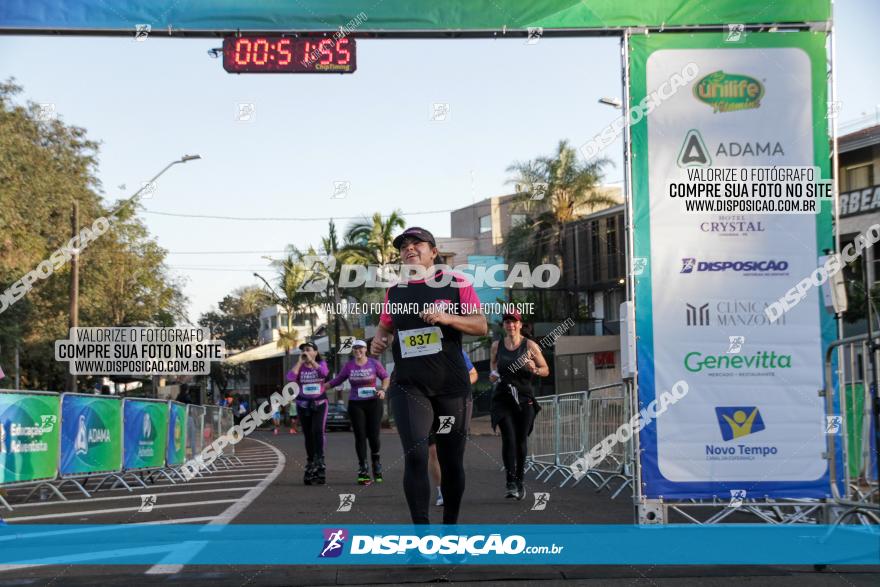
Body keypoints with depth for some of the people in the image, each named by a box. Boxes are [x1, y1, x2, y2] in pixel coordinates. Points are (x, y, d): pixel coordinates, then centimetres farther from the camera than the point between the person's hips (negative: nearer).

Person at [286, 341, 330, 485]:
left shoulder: (321, 364, 3)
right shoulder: (299, 367, 5)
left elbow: (324, 372, -21)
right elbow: (290, 378, -14)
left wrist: (311, 360, -16)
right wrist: (300, 361, -10)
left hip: (319, 404, -2)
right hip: (303, 405, 2)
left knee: (317, 430, -22)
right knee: (308, 435, 7)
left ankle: (319, 460, -22)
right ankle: (311, 462, 17)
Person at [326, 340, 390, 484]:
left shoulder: (374, 363, -1)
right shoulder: (349, 366, 4)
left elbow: (385, 377, 7)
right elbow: (337, 380, 13)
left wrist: (383, 389, -10)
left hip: (373, 403, -1)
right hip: (356, 404, 1)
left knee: (373, 435, -5)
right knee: (360, 437, -2)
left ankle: (376, 463, 21)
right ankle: (363, 470, 2)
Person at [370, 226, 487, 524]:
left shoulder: (456, 283, 0)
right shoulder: (394, 291, 10)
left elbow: (481, 326, -3)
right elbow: (385, 326, 26)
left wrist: (448, 317, -19)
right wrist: (379, 340, 3)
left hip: (452, 388, -1)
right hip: (408, 387, 1)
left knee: (451, 460, 7)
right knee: (415, 455, -16)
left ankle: (451, 525, 24)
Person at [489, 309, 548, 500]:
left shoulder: (530, 345, 0)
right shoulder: (496, 346, 4)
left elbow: (546, 370, 5)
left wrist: (534, 370, -15)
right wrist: (493, 374, 4)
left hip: (524, 398, 0)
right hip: (503, 398, 0)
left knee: (521, 440, 5)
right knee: (508, 438, -14)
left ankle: (519, 481, 21)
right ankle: (511, 483, -16)